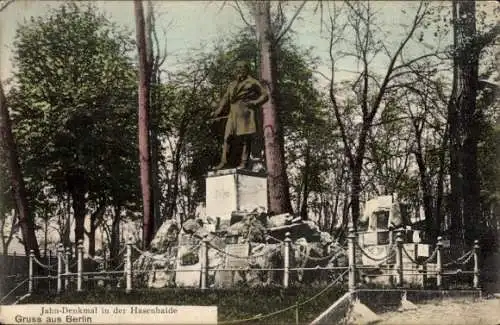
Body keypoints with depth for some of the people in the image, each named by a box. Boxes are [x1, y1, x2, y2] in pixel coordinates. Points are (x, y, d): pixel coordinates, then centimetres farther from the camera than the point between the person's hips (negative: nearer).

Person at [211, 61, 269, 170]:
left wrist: (254, 103, -9)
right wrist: (218, 111, 6)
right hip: (233, 113, 5)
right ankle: (223, 161, -9)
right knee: (227, 137, -5)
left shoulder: (253, 83, 10)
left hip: (245, 111, -5)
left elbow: (265, 95, 7)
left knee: (246, 138, -9)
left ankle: (244, 163, -11)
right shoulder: (232, 85, 26)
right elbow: (225, 99, 21)